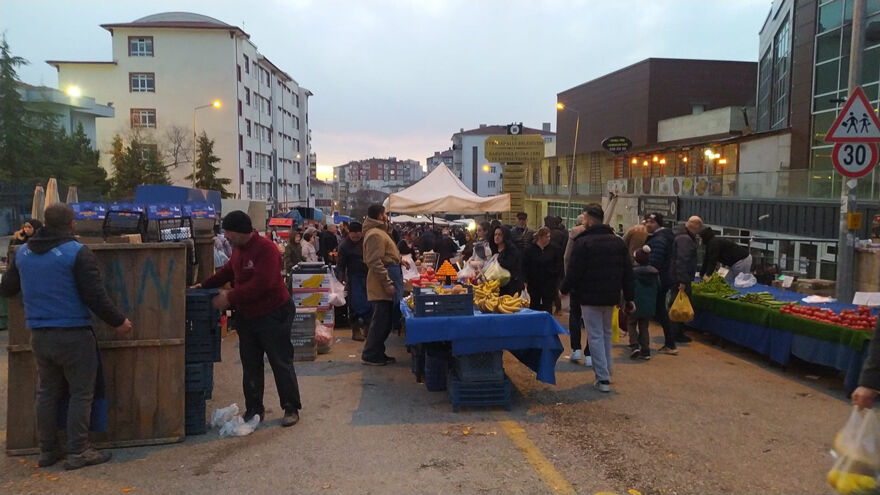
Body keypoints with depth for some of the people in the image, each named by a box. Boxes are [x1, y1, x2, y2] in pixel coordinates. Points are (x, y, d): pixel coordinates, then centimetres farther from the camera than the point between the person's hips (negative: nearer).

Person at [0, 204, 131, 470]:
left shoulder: (22, 252, 7)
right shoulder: (78, 253, -13)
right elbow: (95, 296, -16)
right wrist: (118, 321, -4)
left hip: (39, 335, 7)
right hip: (73, 334, -6)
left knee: (47, 391, 16)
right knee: (81, 393, 2)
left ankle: (48, 450, 23)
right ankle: (78, 452, 4)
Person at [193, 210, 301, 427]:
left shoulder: (266, 249, -22)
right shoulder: (238, 248, 6)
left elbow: (261, 284, -29)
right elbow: (228, 271, 22)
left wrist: (230, 297, -24)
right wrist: (204, 285, 11)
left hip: (273, 315, -8)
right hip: (246, 316, 9)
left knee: (281, 364, 2)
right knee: (250, 366, 13)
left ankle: (291, 409, 13)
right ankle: (254, 409, 24)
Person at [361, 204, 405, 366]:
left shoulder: (379, 232, 19)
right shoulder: (375, 235, -16)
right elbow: (375, 263, -23)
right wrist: (387, 284, -23)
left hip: (384, 285, 11)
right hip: (381, 286, -11)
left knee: (383, 321, 15)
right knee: (381, 321, -5)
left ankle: (378, 353, 23)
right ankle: (370, 356, 3)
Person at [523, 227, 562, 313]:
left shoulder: (553, 249, 2)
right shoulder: (530, 249, -2)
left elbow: (557, 266, 7)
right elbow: (525, 266, 0)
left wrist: (556, 281, 3)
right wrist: (526, 281, -4)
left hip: (549, 284, 1)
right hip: (534, 283, 0)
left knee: (548, 306, 0)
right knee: (534, 305, 9)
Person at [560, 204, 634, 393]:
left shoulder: (583, 242, -15)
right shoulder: (618, 241, 7)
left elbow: (574, 272, -14)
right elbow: (627, 272, 9)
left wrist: (564, 289, 3)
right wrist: (629, 298, 14)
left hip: (590, 297, -6)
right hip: (611, 297, 6)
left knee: (596, 336, 0)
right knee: (606, 333, 21)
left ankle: (603, 378, 0)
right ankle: (607, 371, 29)